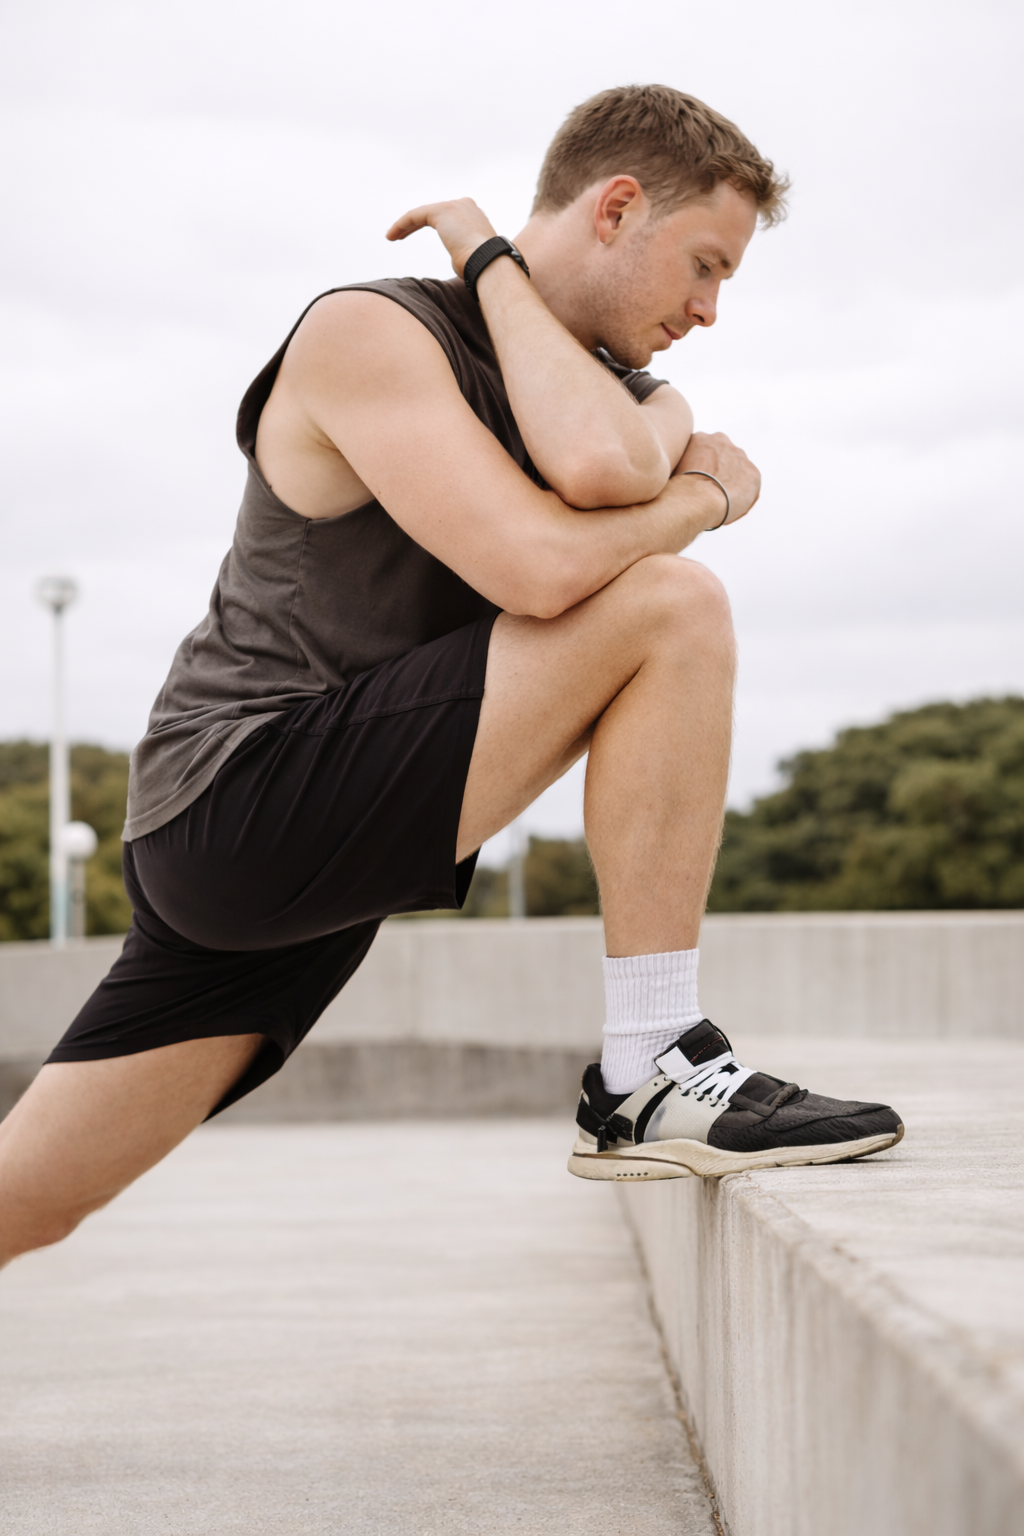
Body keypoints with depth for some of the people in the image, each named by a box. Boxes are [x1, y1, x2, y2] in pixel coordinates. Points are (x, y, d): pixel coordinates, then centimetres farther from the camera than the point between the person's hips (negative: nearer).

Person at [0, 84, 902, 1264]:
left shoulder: (634, 393, 14)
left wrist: (497, 269, -3)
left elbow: (604, 467, -14)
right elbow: (540, 565, -26)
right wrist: (706, 498, -7)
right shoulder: (370, 335, -10)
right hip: (240, 800, -8)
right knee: (672, 607, -18)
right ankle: (651, 1086, -16)